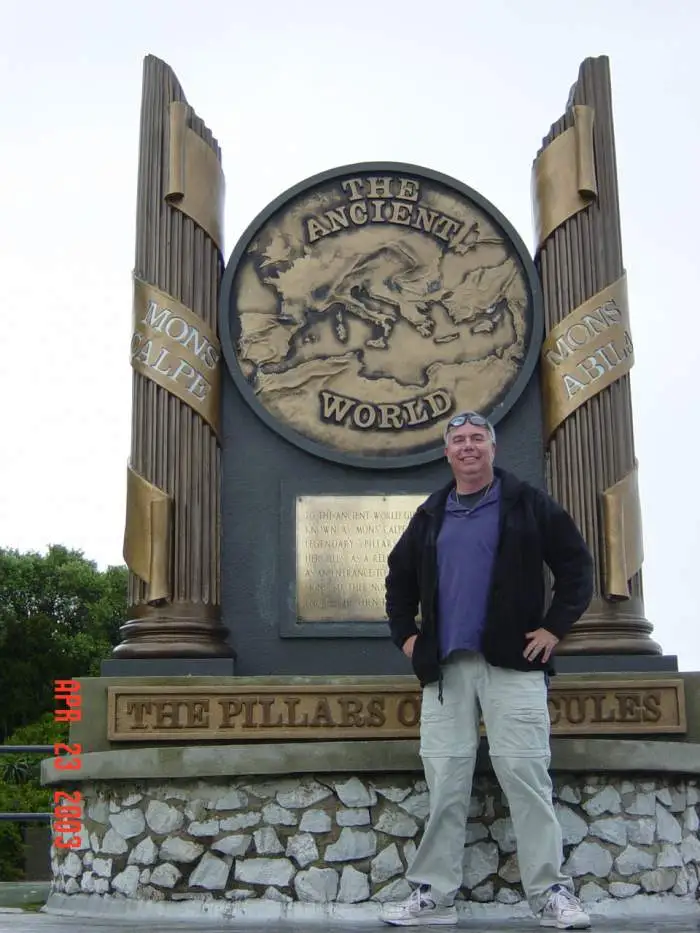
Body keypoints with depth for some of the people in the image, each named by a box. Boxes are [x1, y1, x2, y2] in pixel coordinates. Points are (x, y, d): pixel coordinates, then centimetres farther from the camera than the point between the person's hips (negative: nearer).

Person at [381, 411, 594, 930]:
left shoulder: (528, 504, 5)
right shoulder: (431, 517, 17)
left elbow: (577, 565, 2)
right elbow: (399, 578, 29)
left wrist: (555, 627, -5)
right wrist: (405, 635, 17)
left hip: (513, 662, -4)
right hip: (445, 668, 4)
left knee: (525, 774, -6)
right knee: (445, 782, 3)